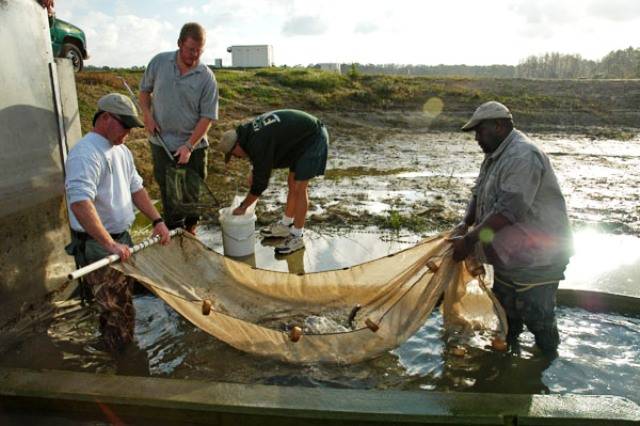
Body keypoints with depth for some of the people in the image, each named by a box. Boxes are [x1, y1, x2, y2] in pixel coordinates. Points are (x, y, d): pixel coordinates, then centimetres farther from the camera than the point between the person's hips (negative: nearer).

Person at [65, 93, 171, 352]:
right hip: (96, 245, -9)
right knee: (117, 308, -1)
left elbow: (136, 188, 16)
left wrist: (157, 221, 6)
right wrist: (110, 244, -38)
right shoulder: (87, 153, -24)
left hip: (121, 238, 10)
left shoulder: (122, 151, 9)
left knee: (123, 298, 23)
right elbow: (80, 204, -35)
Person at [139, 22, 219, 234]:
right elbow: (144, 90, 12)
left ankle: (190, 232, 30)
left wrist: (189, 146, -19)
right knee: (168, 193, 10)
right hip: (162, 143, 2)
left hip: (192, 146, -1)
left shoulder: (207, 77, -10)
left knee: (191, 193, 10)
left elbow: (207, 117, -11)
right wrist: (147, 114, -6)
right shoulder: (159, 62, -2)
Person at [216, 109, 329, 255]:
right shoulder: (250, 130, 1)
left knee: (299, 188, -8)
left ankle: (296, 237, 1)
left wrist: (243, 206, -9)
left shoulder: (259, 144, -27)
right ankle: (285, 226, 28)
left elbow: (261, 181, -19)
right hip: (302, 138, 10)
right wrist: (254, 172, 15)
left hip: (313, 139, -10)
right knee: (292, 183, 15)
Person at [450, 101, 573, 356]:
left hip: (536, 258, -10)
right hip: (509, 256, 10)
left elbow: (509, 209, -30)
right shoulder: (495, 156, 10)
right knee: (506, 311, 21)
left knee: (537, 316, 1)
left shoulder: (523, 156, -23)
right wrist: (465, 224, -4)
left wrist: (470, 240, -27)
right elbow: (479, 194, 14)